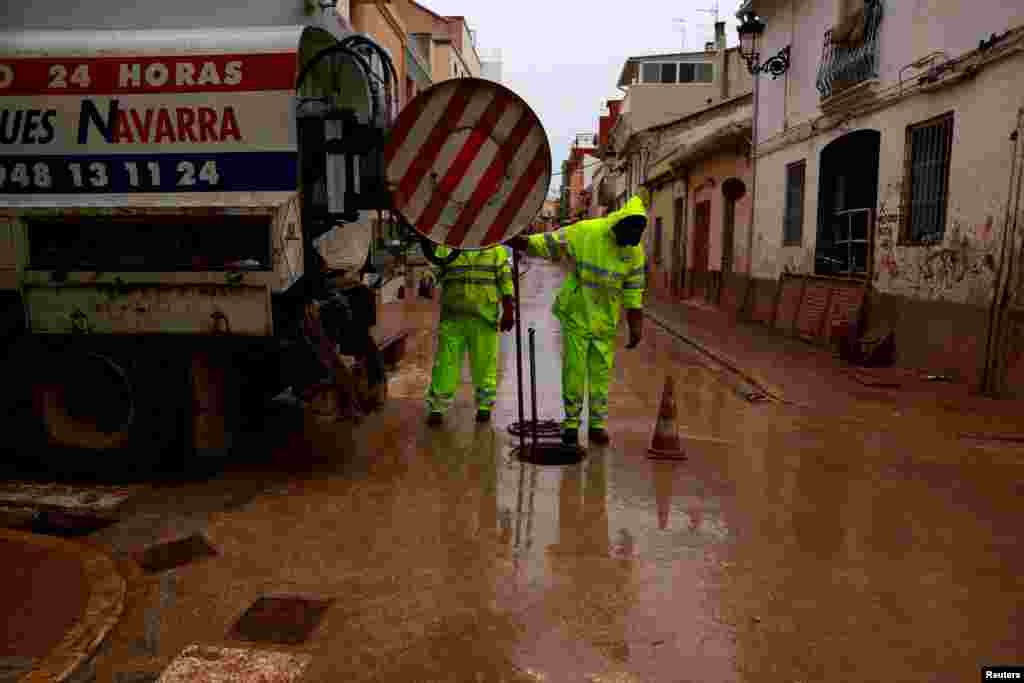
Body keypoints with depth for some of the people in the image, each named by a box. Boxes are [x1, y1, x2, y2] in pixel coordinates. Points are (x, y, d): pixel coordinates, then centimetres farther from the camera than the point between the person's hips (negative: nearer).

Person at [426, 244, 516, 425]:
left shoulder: (495, 247, 8)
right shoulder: (446, 246, 10)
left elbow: (505, 277, 5)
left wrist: (508, 311, -1)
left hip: (485, 316, 0)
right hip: (452, 315, 1)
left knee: (485, 363, 4)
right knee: (446, 362, 0)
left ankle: (484, 405, 19)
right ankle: (437, 407, 8)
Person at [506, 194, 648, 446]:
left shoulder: (635, 250, -3)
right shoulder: (586, 232, -14)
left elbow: (633, 291, 2)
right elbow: (549, 243, -11)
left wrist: (636, 326, 3)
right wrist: (518, 241, -23)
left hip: (606, 321, 3)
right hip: (576, 315, -2)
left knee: (601, 372, 8)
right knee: (574, 371, 2)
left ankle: (597, 423, 20)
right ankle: (571, 421, 16)